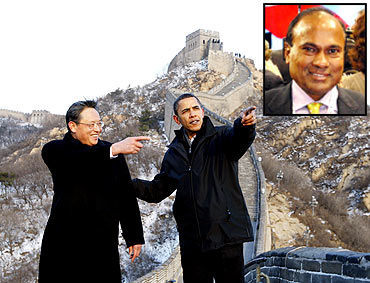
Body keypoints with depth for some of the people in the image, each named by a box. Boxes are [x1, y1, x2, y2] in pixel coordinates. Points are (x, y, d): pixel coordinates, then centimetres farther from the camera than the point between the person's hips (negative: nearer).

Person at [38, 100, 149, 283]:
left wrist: (134, 236, 7)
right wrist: (114, 150, -33)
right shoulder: (54, 150, 0)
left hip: (103, 244, 2)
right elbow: (74, 161, -24)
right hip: (64, 244, -1)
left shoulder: (112, 151, 8)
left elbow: (126, 195, 9)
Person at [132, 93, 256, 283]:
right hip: (192, 242, 4)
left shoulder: (221, 137, 1)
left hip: (226, 234, -4)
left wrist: (245, 125, -47)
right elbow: (158, 190, 19)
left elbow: (239, 139, -23)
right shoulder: (174, 153, 14)